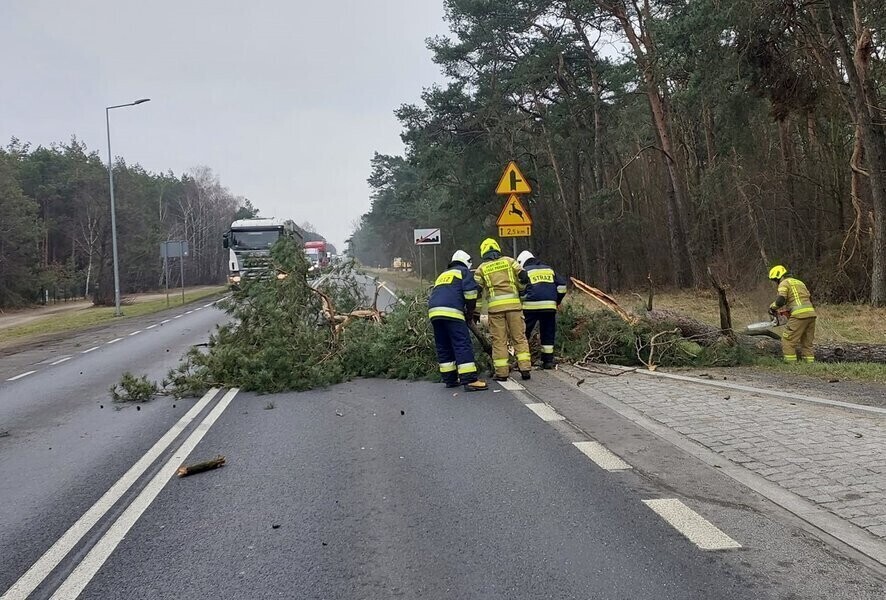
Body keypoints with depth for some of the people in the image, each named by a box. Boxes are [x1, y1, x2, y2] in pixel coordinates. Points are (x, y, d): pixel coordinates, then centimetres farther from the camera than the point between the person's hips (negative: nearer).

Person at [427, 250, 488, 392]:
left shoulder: (443, 274, 34)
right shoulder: (464, 271, 13)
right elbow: (470, 291, -2)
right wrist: (470, 311, 11)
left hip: (433, 311, 7)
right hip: (451, 311, -7)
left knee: (443, 348, 13)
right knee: (463, 345, -9)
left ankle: (450, 379, 18)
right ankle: (470, 380, -16)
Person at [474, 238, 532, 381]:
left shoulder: (482, 268, 11)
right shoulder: (509, 261, 11)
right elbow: (523, 278, 3)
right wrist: (518, 289, 21)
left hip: (494, 305, 0)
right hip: (513, 302, 1)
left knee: (499, 340, 4)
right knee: (519, 337, 7)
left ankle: (501, 373, 4)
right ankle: (525, 369, 3)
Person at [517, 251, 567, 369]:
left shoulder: (525, 271, 6)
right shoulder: (549, 269, 19)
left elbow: (521, 290, -1)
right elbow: (562, 284, 14)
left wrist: (522, 301, 14)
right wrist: (558, 301, 20)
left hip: (531, 306, -4)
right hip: (549, 306, 4)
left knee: (523, 333, 5)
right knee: (548, 333, 12)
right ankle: (548, 361, 11)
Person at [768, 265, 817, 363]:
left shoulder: (784, 283, 5)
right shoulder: (800, 282, 28)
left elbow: (781, 300, -10)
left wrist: (772, 307, 7)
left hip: (798, 315, -8)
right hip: (811, 313, 8)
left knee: (788, 341, -2)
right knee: (807, 342, 15)